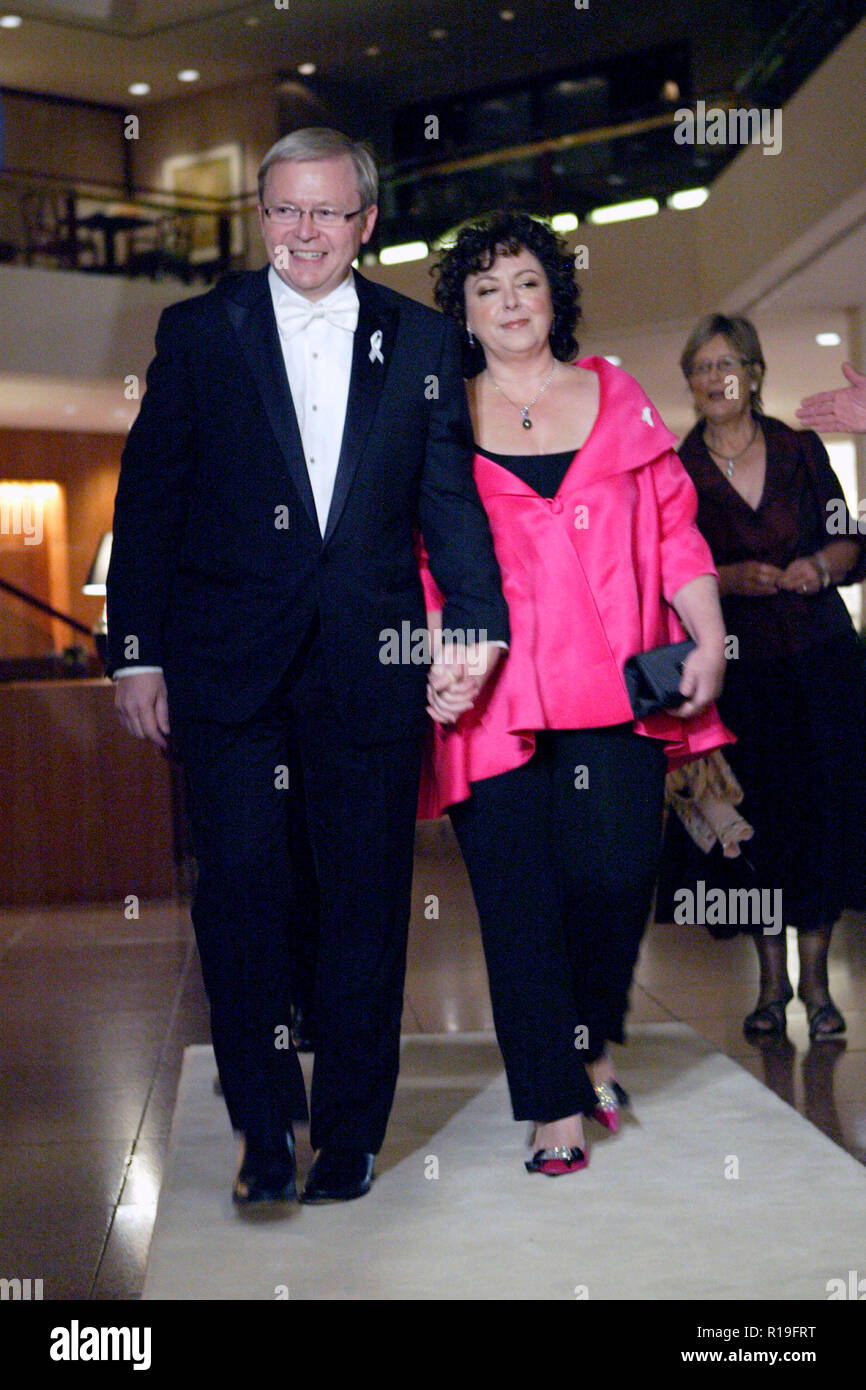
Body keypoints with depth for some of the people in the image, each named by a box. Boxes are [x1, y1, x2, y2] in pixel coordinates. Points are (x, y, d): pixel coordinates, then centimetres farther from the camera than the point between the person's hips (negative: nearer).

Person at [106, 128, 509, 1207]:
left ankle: (350, 1129, 21)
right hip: (230, 662, -1)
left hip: (371, 663, 1)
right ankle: (264, 1126, 15)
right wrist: (137, 651, -2)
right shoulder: (197, 333, 5)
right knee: (240, 891, 0)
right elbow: (148, 500, 4)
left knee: (368, 895, 7)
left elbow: (449, 493, 5)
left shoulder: (421, 340, 8)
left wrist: (475, 619, -11)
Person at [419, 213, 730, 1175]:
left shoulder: (615, 396, 15)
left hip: (613, 689, 1)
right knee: (520, 900, -3)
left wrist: (708, 638, 2)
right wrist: (435, 662, -8)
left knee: (614, 874, -10)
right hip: (494, 697, -1)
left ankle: (591, 1041, 19)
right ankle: (556, 1107, 8)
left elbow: (675, 527, 12)